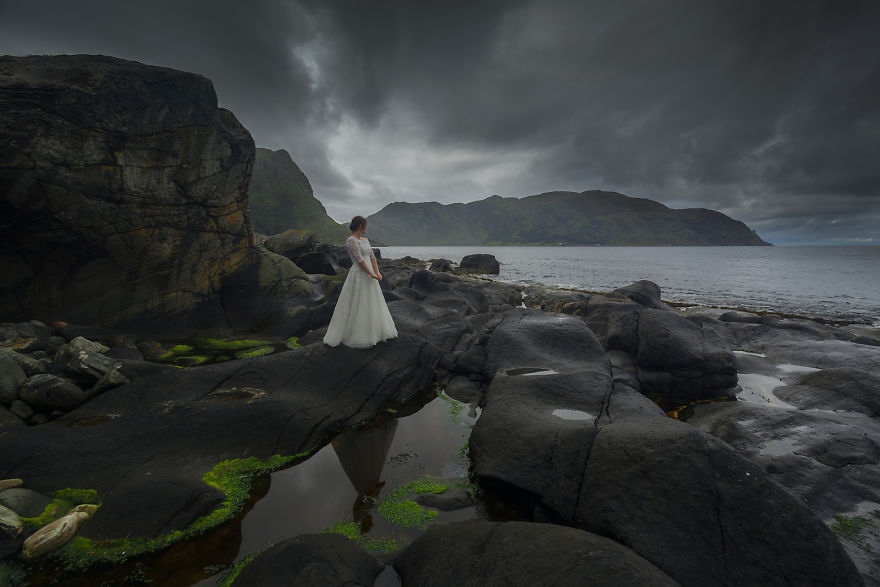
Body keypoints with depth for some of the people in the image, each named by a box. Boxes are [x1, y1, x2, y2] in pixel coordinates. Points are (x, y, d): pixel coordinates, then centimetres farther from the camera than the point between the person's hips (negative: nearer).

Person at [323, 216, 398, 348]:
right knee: (356, 306, -1)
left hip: (369, 276, 9)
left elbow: (372, 257, 9)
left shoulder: (365, 240, 14)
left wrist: (377, 273, -4)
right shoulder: (350, 240, -12)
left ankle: (374, 333, 28)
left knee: (372, 305, 15)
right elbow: (359, 259, -18)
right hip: (358, 276, -9)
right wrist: (371, 274, -17)